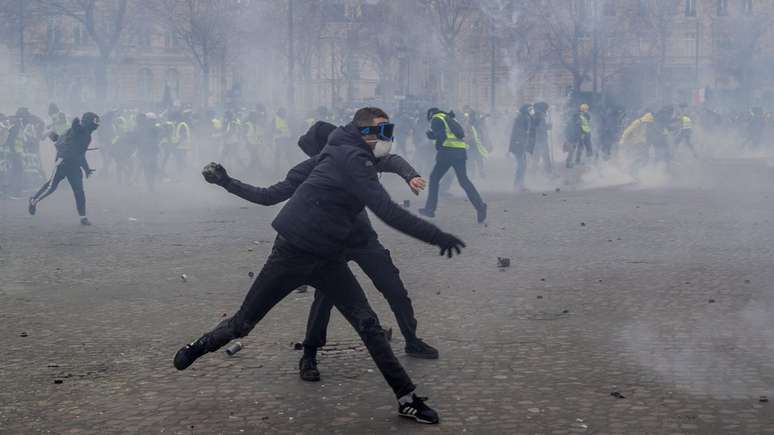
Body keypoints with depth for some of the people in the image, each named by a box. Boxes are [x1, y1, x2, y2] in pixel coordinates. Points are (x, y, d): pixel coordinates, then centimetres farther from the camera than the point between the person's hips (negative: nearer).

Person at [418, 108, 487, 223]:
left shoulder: (436, 119, 5)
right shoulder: (449, 119, 28)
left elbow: (440, 136, -9)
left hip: (448, 152, -6)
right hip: (461, 151, 6)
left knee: (434, 178, 9)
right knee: (464, 181, 6)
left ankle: (430, 209, 10)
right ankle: (480, 206, -10)